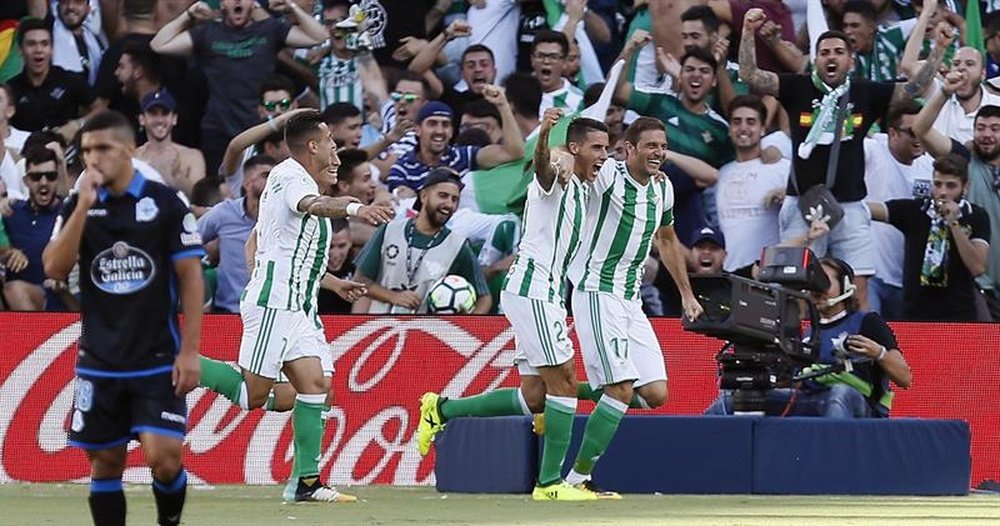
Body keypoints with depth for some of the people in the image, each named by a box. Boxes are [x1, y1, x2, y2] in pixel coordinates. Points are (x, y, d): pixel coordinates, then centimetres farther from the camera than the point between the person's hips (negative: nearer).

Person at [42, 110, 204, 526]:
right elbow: (55, 269, -7)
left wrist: (189, 351, -9)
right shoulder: (77, 206, 5)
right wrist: (83, 206, -15)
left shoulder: (164, 203, -4)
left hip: (159, 361, -3)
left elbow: (191, 277, -3)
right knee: (105, 463, 5)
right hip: (99, 362, 3)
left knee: (163, 457, -13)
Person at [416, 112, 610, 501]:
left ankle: (442, 410, 18)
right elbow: (542, 165, -34)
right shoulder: (559, 178, -9)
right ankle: (551, 482, -10)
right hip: (531, 290, -10)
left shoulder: (578, 190, 21)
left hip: (544, 294, 10)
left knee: (534, 397, 8)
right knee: (563, 381, -11)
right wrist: (544, 133, -54)